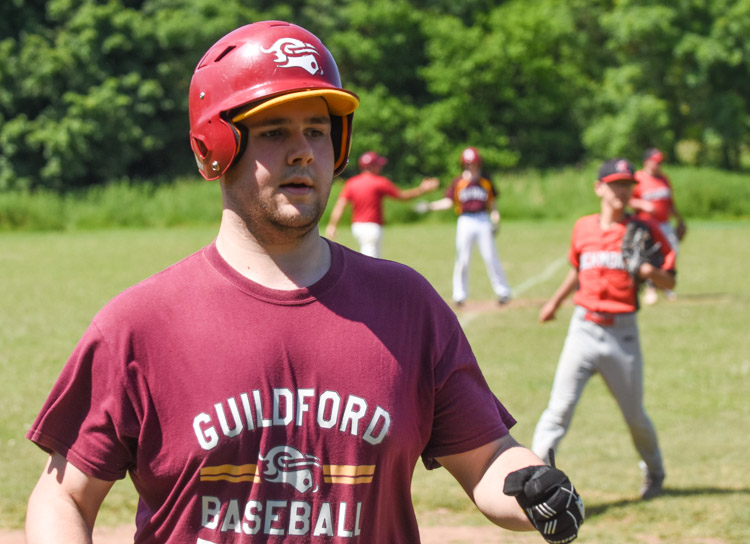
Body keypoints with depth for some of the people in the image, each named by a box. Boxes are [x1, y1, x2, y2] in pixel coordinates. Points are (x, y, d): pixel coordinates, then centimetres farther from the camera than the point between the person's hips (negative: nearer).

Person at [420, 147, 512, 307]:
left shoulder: (486, 181, 7)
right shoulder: (458, 182, 4)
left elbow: (492, 203, 11)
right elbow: (448, 202, -2)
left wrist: (496, 220, -2)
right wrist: (429, 207, -14)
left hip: (483, 221, 0)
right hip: (465, 222, 0)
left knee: (491, 258, 0)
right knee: (462, 260, -2)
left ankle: (503, 293, 9)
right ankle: (459, 295, 8)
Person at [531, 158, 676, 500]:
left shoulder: (644, 230, -1)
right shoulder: (583, 228, 8)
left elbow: (670, 282, -2)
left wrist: (651, 272, -22)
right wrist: (555, 302, 30)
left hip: (622, 332, -1)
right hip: (583, 330, 1)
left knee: (634, 414, 10)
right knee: (561, 406, -12)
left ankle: (654, 473, 37)